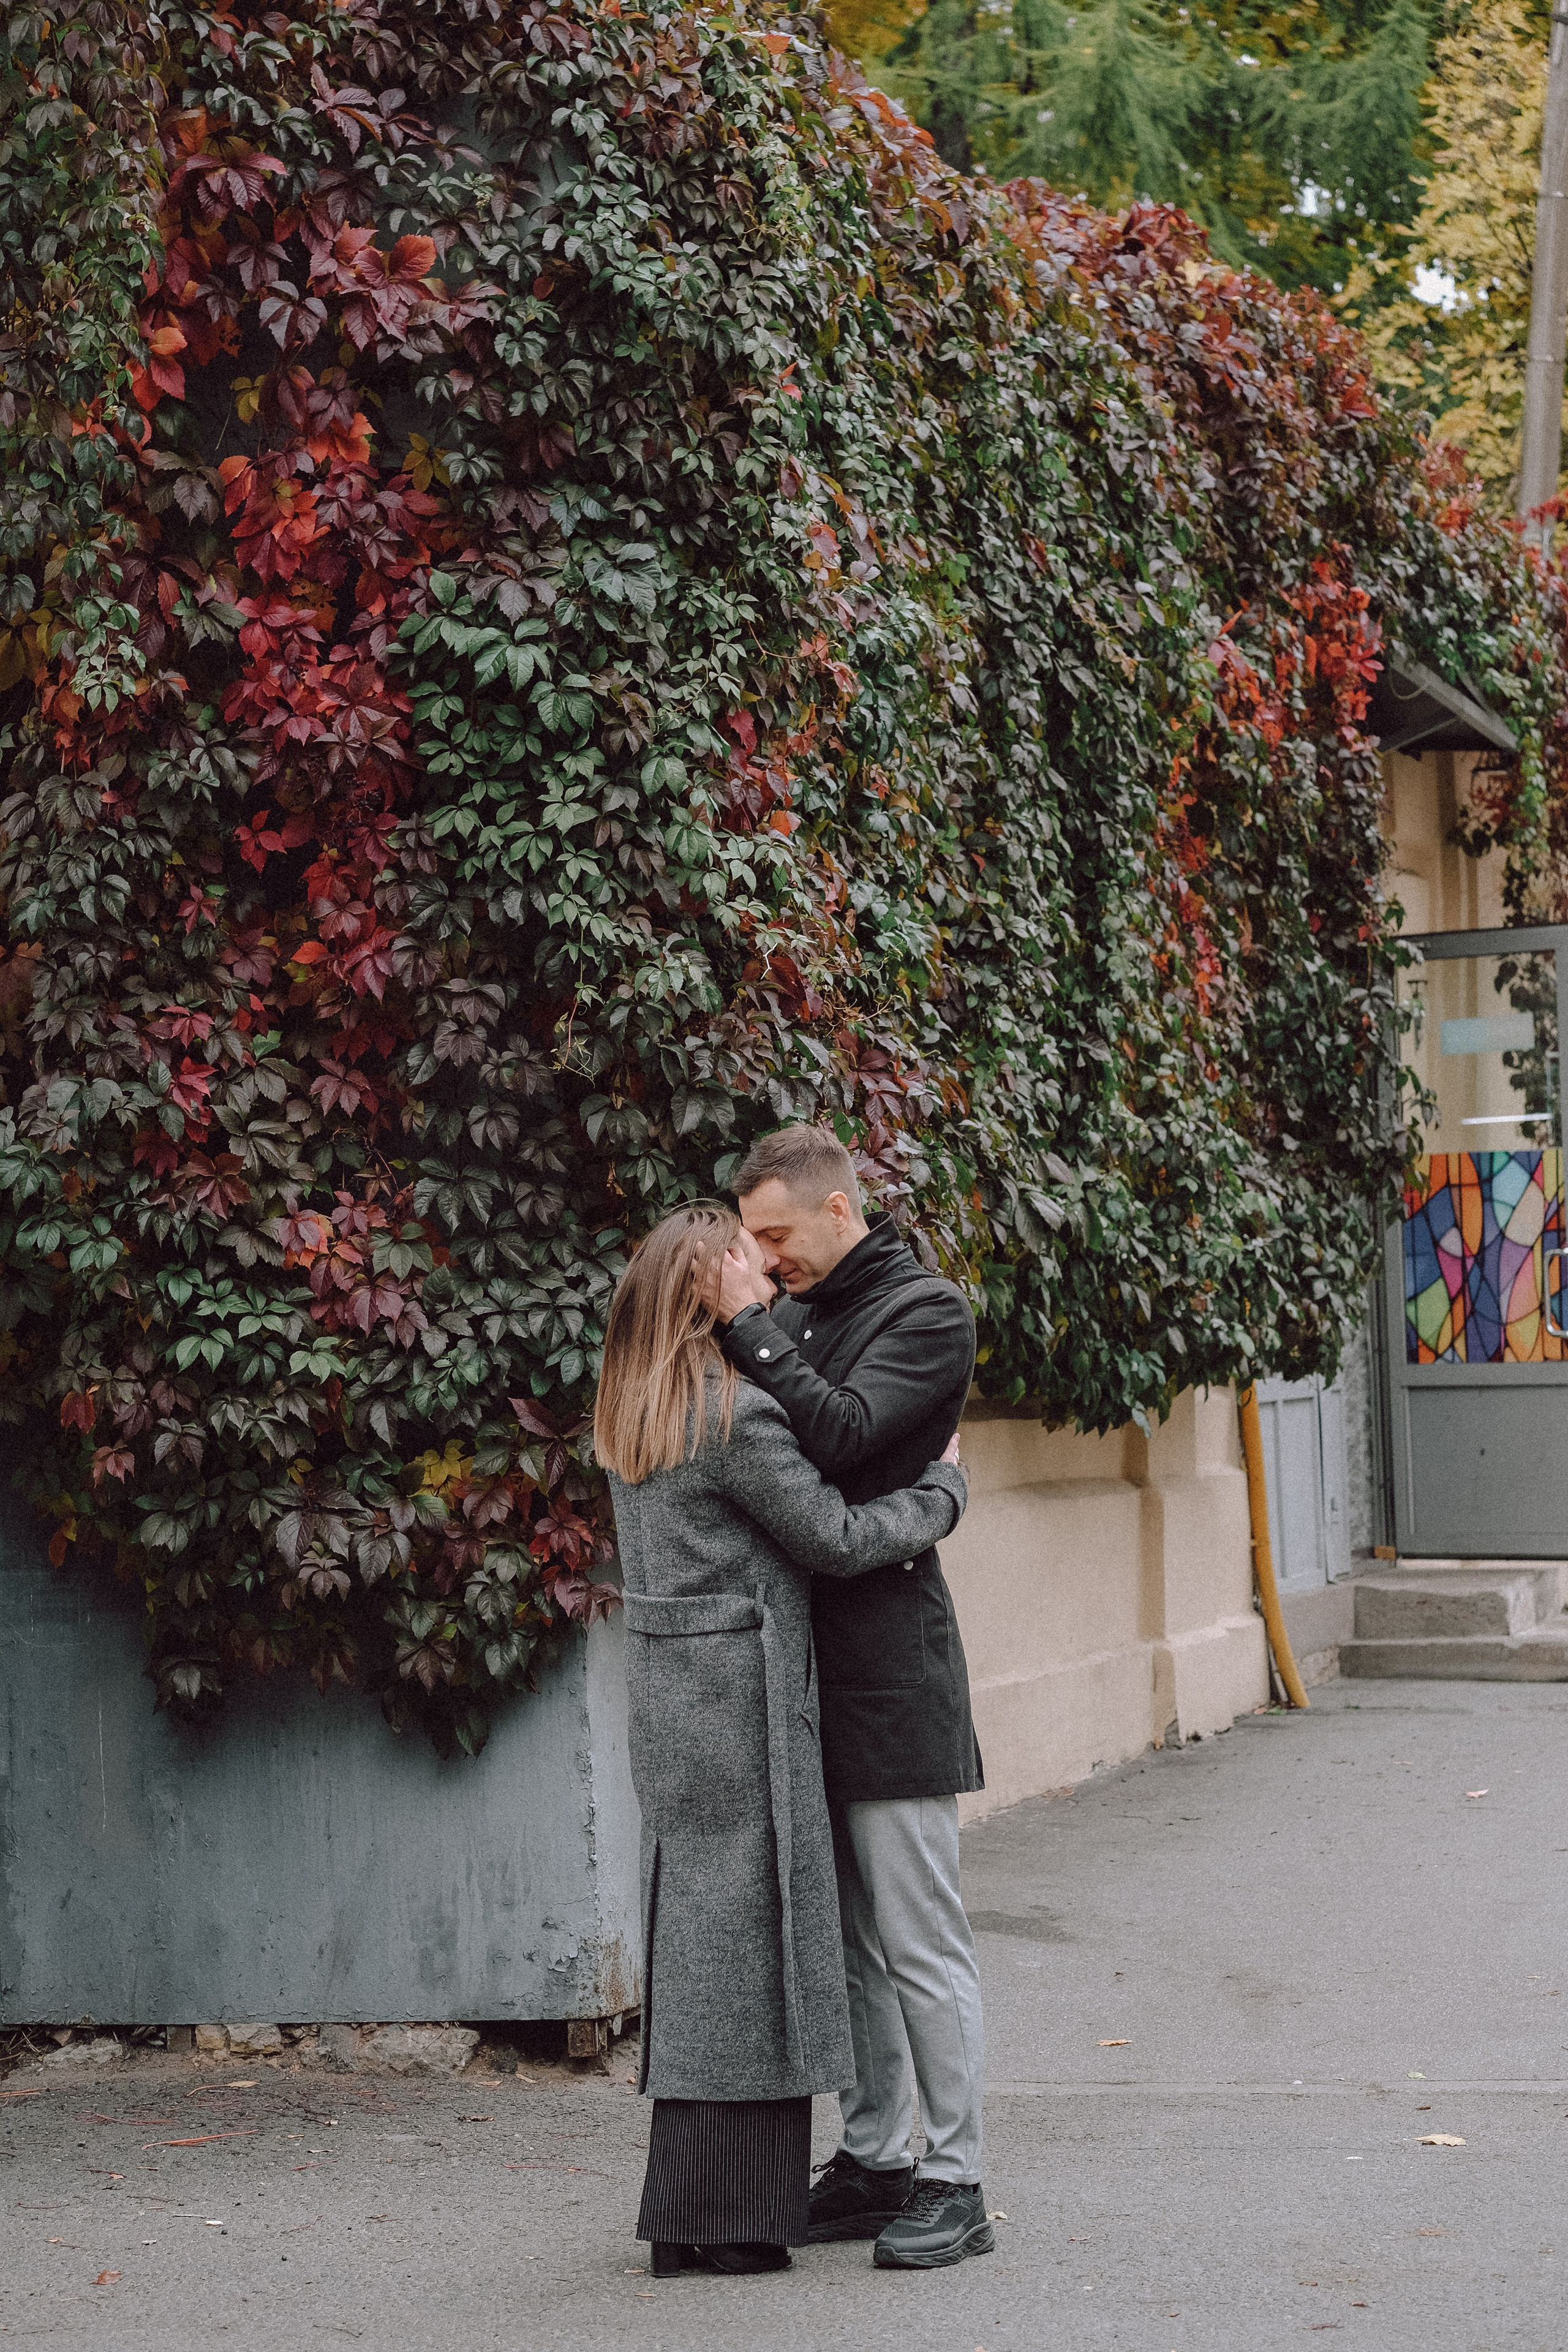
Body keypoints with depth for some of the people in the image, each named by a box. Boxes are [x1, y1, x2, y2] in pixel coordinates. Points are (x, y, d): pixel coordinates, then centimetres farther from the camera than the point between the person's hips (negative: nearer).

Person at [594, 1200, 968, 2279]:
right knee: (744, 1928, -3)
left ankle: (693, 2211, 17)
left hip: (673, 1695, 9)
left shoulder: (635, 1413, 11)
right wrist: (944, 1487, 4)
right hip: (742, 1691, -9)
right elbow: (836, 1539, -10)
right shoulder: (737, 1414, -15)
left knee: (695, 1931, 12)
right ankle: (727, 2221, 1)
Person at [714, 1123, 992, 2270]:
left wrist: (749, 1328, -18)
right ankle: (875, 2160, 22)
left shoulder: (929, 1313, -6)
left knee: (918, 1937, -4)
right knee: (845, 1935, 13)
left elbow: (840, 1433, -20)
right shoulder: (797, 1310, 15)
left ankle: (955, 2182, 3)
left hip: (891, 1655, -8)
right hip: (809, 1657, 8)